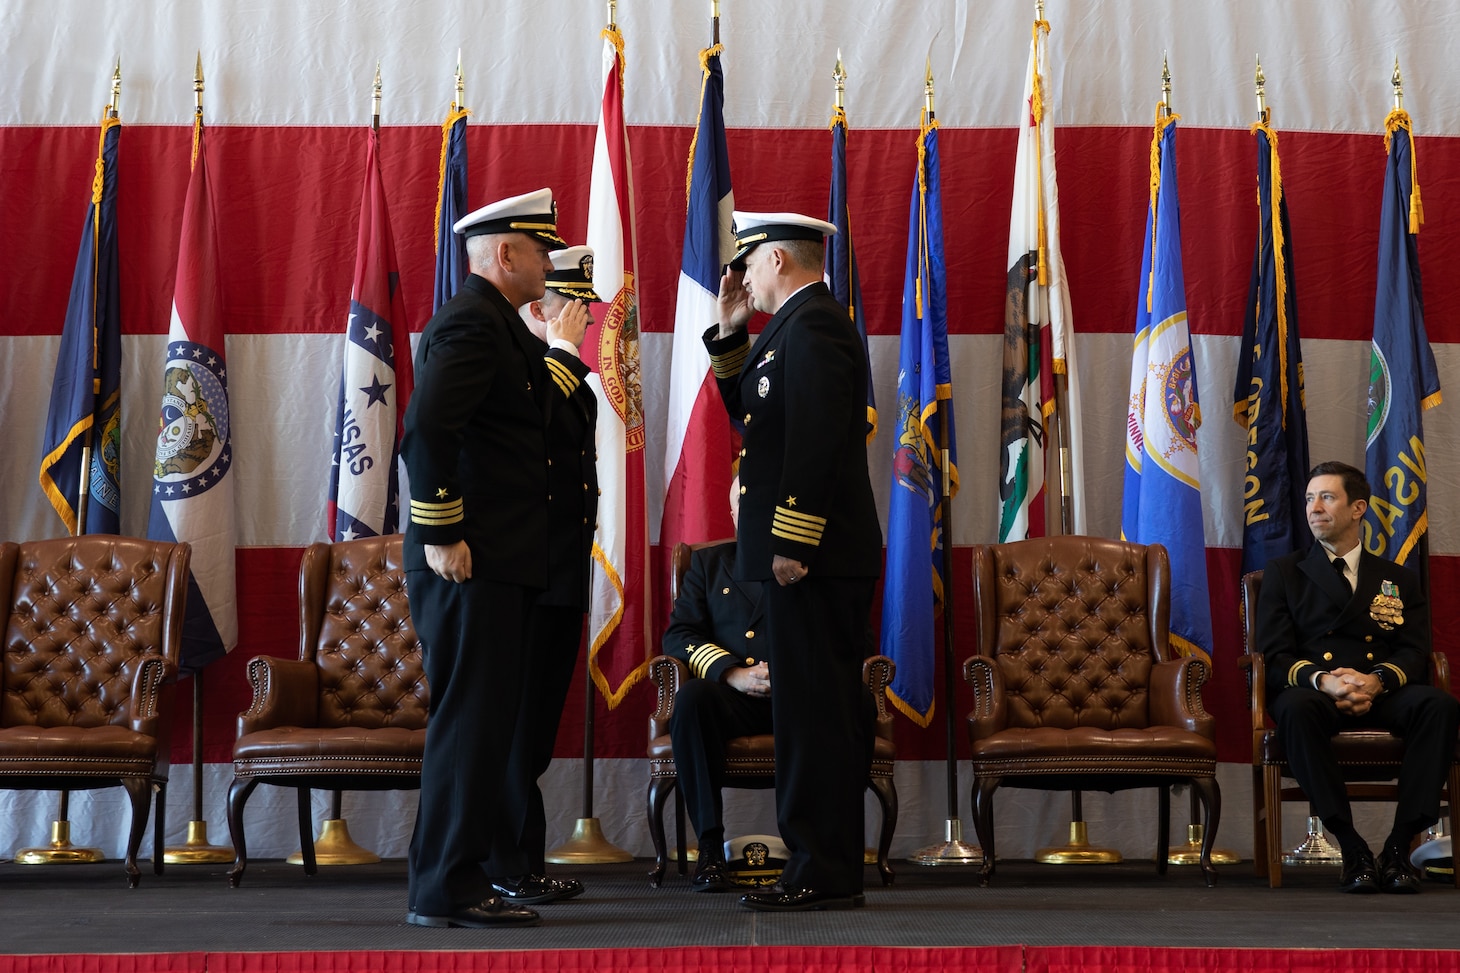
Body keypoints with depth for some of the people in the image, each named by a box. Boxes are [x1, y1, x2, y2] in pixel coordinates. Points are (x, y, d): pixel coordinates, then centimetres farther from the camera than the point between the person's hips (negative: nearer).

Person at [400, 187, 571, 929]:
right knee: (469, 720, -7)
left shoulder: (495, 322, 20)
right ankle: (447, 888, -1)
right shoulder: (471, 321, -12)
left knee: (481, 720, 13)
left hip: (494, 563, 10)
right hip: (470, 561, -10)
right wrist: (441, 534, -23)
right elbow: (427, 426, -24)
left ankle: (459, 876, 19)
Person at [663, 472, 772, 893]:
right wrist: (733, 672, -11)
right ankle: (710, 847, -29)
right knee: (690, 697, -34)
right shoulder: (708, 563, 22)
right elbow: (678, 636, 9)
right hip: (734, 699, 1)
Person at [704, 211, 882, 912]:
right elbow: (748, 408, 27)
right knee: (819, 710, 12)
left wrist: (791, 545, -24)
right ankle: (827, 870, 18)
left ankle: (823, 876, -2)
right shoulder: (802, 325, 20)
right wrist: (731, 332, 17)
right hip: (818, 558, 11)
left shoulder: (812, 323, -13)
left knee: (816, 713, -7)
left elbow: (815, 439, -22)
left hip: (812, 560, -11)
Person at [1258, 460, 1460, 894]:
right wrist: (1322, 680, -17)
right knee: (1296, 708, -38)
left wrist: (1377, 680, -17)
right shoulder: (1284, 573, 17)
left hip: (1381, 695, 2)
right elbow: (1274, 654, 5)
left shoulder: (1399, 581, 21)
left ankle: (1399, 844, -29)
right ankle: (1351, 848, -34)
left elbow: (1415, 652, 7)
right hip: (1314, 691, -1)